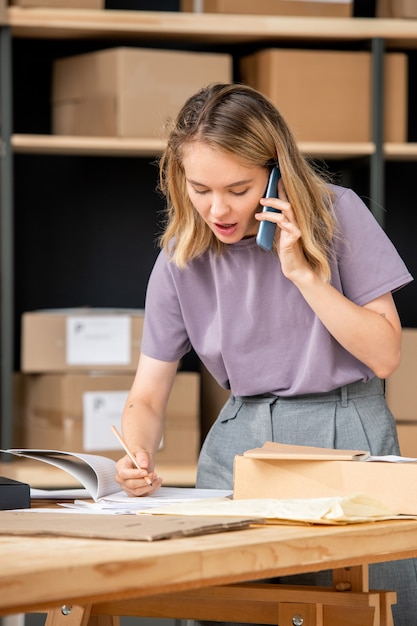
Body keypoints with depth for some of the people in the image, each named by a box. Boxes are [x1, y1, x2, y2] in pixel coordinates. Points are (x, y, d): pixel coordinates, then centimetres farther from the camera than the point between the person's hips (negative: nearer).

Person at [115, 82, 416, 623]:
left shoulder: (335, 213, -7)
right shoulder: (182, 259, 0)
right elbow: (147, 397, 3)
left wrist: (303, 271, -17)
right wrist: (139, 459, -19)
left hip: (349, 436, -2)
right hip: (243, 440, 2)